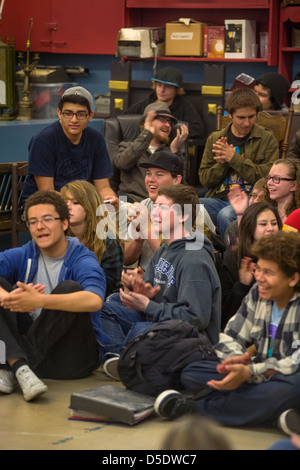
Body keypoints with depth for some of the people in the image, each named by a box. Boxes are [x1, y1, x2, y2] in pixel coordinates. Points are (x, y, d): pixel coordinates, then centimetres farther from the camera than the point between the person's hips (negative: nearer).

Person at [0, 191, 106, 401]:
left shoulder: (82, 259, -6)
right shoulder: (21, 256, 7)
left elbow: (95, 301, -29)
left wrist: (39, 301, -38)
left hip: (70, 359, -4)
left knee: (69, 288, -25)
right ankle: (19, 367, -31)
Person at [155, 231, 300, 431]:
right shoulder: (257, 294, 6)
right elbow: (230, 338, 8)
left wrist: (249, 373, -32)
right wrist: (236, 358, -17)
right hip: (261, 375, 6)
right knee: (191, 373, -7)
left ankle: (196, 406, -30)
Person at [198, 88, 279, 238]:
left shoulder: (267, 139, 7)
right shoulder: (215, 139, 18)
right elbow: (204, 179, 15)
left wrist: (234, 158, -10)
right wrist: (222, 164, -6)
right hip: (218, 198, 3)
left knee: (226, 214, -37)